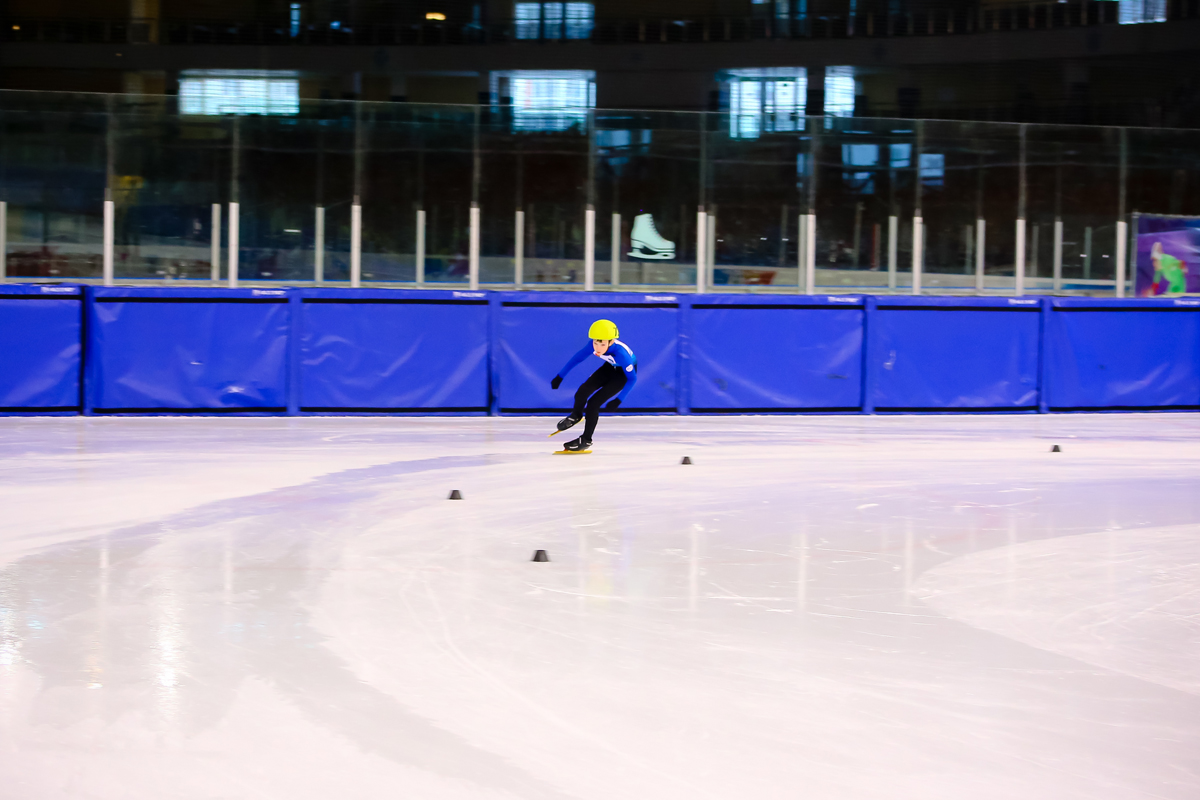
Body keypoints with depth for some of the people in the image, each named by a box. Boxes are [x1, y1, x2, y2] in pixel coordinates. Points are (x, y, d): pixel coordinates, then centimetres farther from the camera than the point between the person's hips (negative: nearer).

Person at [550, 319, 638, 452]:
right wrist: (559, 376, -4)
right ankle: (576, 415, 29)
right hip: (610, 367, 5)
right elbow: (577, 358, -9)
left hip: (625, 372, -5)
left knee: (593, 403, -12)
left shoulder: (620, 353, -42)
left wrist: (618, 400, -30)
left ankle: (586, 440, 8)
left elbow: (632, 378, -29)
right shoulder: (593, 345, -28)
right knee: (582, 392, -6)